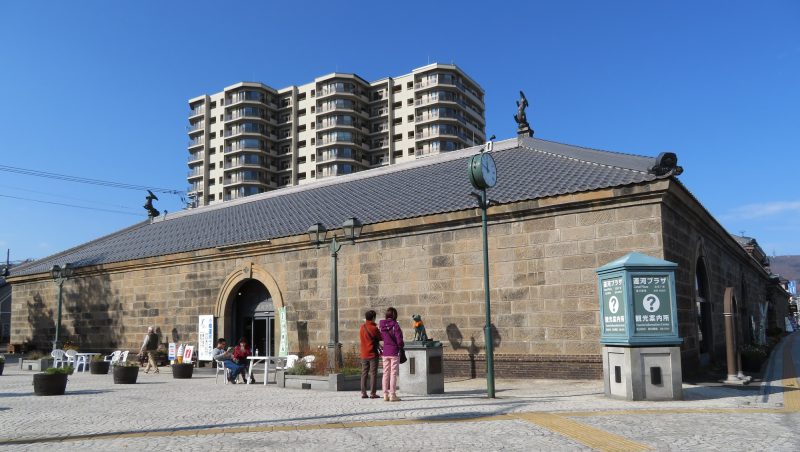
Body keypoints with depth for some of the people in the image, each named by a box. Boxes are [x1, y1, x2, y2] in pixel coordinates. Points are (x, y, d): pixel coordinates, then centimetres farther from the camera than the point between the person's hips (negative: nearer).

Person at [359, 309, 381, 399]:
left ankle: (363, 393, 8)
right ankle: (373, 393, -2)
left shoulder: (362, 328, 7)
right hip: (373, 354, -6)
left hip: (364, 354, 6)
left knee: (364, 373, 9)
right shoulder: (374, 328, -13)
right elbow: (381, 338, -5)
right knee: (373, 373, -1)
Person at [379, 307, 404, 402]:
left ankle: (385, 395, 13)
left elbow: (381, 337, 9)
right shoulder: (395, 325, -14)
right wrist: (401, 346, 6)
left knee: (386, 373, 10)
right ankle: (392, 395, 0)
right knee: (393, 374, 0)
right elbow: (399, 340, -13)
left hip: (385, 352, 5)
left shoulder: (382, 325, 2)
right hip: (394, 352, -5)